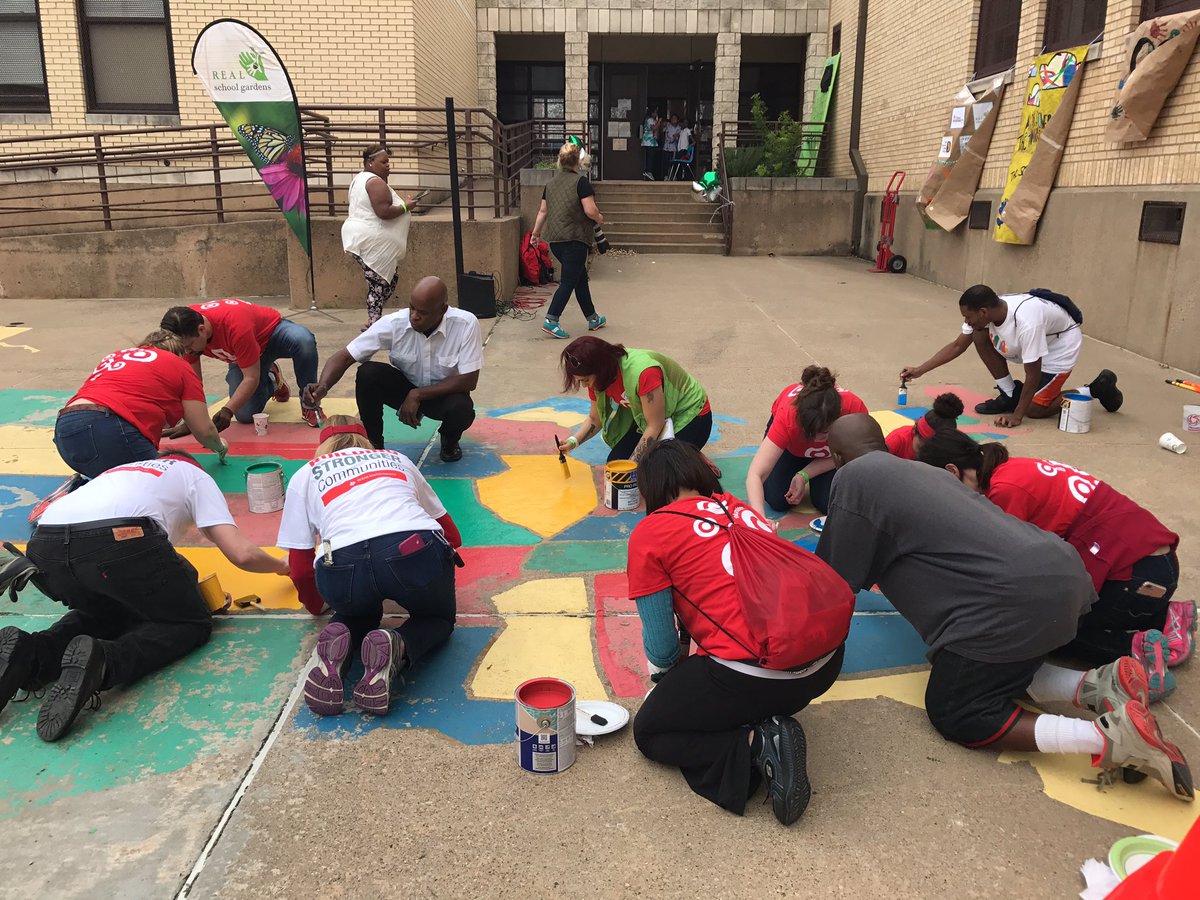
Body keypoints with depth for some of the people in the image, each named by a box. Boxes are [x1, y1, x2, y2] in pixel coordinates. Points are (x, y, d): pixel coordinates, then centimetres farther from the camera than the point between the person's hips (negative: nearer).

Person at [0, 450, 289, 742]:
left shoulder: (123, 471, 41)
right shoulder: (197, 476, 27)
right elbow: (242, 554, 14)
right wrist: (280, 565, 35)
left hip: (45, 546, 6)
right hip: (118, 540, -6)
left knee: (108, 612, 34)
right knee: (192, 623, 15)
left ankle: (30, 654, 4)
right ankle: (103, 661, -14)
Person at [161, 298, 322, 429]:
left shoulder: (235, 325, -41)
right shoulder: (186, 332, -23)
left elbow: (251, 378, -36)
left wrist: (227, 411, -45)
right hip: (241, 352, 5)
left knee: (303, 340, -42)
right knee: (245, 416, -13)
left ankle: (309, 405, -19)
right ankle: (271, 382, 21)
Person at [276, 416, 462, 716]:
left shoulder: (304, 476, 28)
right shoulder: (397, 459, 33)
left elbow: (300, 569, 23)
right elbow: (450, 531, 37)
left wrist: (314, 603, 45)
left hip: (344, 566, 1)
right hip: (416, 553, 0)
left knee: (359, 613, 35)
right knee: (438, 619, 30)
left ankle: (337, 642, 0)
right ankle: (395, 649, -4)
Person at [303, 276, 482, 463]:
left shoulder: (466, 324, -27)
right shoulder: (394, 323, -23)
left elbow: (469, 381, -25)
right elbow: (345, 356, -22)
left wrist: (417, 395, -27)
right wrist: (323, 386, -41)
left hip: (444, 392, -1)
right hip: (405, 387, 1)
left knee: (461, 409, -35)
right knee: (367, 373, -27)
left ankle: (449, 440, 3)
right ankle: (373, 442, -4)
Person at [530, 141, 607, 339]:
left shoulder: (551, 183, 12)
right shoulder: (581, 182, -9)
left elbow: (543, 211, 15)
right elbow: (590, 210, -15)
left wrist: (536, 233, 23)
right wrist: (599, 219, 5)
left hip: (555, 239, 8)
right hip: (574, 239, -8)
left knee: (581, 277, 17)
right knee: (569, 282, -2)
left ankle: (592, 318, 25)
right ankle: (551, 321, -8)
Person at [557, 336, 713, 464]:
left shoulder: (642, 372, -38)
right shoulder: (597, 379, -13)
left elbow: (655, 426, -31)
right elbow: (595, 419, 2)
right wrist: (573, 441, -16)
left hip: (690, 417, -7)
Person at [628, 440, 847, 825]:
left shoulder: (649, 533, 2)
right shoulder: (737, 506, 19)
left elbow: (661, 646, 2)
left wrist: (667, 679, 26)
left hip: (752, 673, -7)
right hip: (827, 660, 7)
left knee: (649, 732, 18)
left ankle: (756, 746, -4)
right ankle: (768, 726, 7)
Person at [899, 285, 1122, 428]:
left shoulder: (1026, 322, -41)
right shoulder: (984, 314, -20)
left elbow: (1032, 376, -32)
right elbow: (957, 346, -6)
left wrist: (1017, 416, -26)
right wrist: (919, 370, -11)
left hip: (1061, 345, -7)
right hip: (1028, 343, 7)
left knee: (1035, 408, -12)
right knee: (980, 337, -13)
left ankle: (1098, 388, 9)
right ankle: (1009, 395, 2)